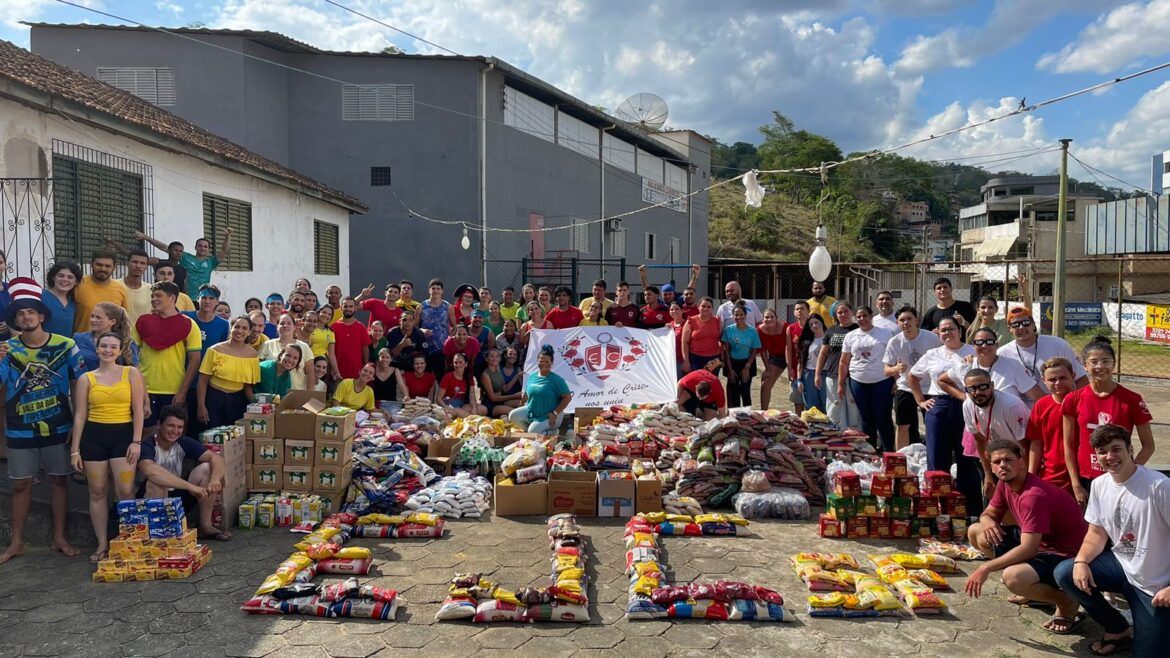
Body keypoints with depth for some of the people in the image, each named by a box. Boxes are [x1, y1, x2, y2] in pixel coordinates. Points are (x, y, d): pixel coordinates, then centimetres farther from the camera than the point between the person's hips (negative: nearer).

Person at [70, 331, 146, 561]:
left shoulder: (131, 373, 3)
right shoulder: (86, 379, 6)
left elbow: (138, 410, 0)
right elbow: (80, 415, 6)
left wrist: (137, 441, -7)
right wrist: (75, 450, 3)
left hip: (123, 434, -2)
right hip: (94, 436, 2)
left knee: (125, 492, -8)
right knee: (97, 492, 6)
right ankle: (102, 544, 16)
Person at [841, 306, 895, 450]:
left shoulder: (885, 334, 0)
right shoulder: (850, 336, 8)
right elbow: (844, 362, 10)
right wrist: (840, 384, 7)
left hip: (882, 382, -3)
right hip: (858, 383, 3)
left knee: (883, 418, -2)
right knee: (865, 419, 10)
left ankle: (889, 452, 8)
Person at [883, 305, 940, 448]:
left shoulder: (932, 338, -13)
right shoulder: (894, 342, -10)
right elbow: (887, 371, -8)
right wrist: (896, 369, -28)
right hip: (905, 389, 0)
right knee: (903, 427, 3)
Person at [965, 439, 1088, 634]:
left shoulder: (1033, 496, -29)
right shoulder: (1004, 484, -3)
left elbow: (1028, 549, -33)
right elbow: (989, 513, 12)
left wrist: (986, 568, -31)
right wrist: (988, 522, -15)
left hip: (1066, 554, -9)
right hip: (1038, 543, 9)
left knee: (1013, 578, -36)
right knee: (975, 532, 7)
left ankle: (1067, 601, -4)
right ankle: (1033, 588, 14)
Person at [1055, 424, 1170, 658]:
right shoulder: (1100, 485, -3)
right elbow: (1097, 534, 5)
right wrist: (1081, 561, -14)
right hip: (1121, 566, 6)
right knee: (1065, 573, -14)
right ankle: (1121, 630, 6)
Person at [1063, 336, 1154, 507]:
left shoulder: (1131, 400, -5)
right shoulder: (1074, 400, 0)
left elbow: (1148, 446, 2)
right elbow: (1069, 445, 3)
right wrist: (1076, 485, 0)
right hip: (1086, 481, 1)